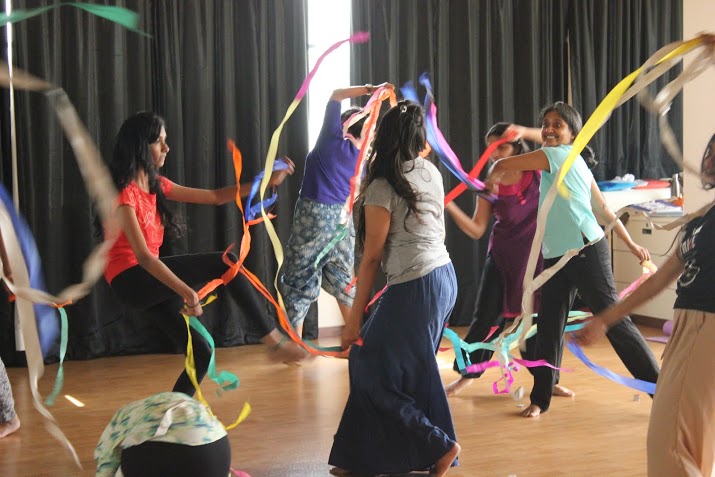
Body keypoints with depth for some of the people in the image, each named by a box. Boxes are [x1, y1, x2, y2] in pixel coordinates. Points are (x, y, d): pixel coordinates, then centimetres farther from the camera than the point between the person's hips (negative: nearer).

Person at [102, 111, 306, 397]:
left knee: (201, 352, 1)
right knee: (225, 263, -19)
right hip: (130, 280, -9)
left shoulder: (157, 186, 10)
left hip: (152, 282, 9)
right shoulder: (124, 193, -16)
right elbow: (143, 256, -26)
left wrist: (267, 181, 9)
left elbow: (215, 197, 14)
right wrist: (187, 293, -33)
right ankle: (274, 340, -16)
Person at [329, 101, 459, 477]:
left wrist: (354, 319, -6)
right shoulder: (431, 172, 7)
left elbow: (372, 258, -11)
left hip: (414, 288, -9)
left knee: (372, 370, 3)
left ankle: (439, 446, 5)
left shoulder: (382, 187, -11)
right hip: (445, 277, 9)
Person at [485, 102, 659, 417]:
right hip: (556, 257, 9)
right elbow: (604, 209, 18)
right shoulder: (574, 162, 17)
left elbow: (502, 165, -12)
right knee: (549, 328, 7)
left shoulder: (560, 154, -10)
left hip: (586, 252, -9)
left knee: (614, 320, -4)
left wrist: (491, 180, 8)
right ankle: (540, 399, 15)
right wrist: (631, 244, 19)